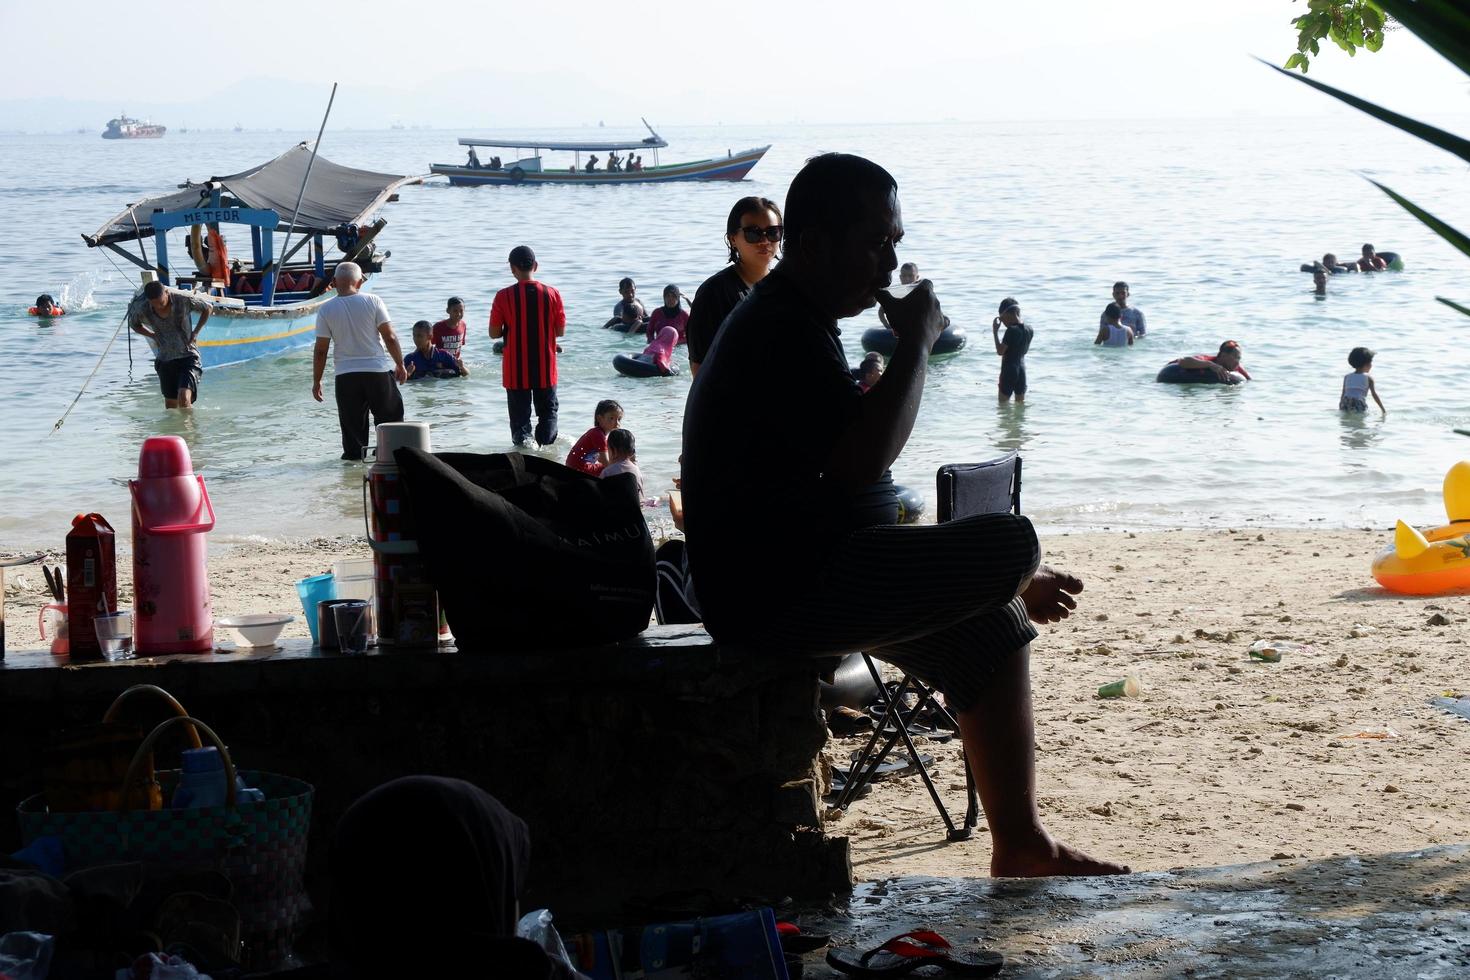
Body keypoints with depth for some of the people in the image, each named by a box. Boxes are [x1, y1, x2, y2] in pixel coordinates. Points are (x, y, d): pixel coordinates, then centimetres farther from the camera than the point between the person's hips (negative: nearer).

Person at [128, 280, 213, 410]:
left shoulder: (184, 300, -18)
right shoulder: (142, 309, -12)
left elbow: (207, 309, 2)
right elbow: (134, 324, 13)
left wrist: (196, 332, -5)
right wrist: (153, 335, -1)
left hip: (188, 356, -4)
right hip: (164, 359, 4)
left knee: (184, 399, -23)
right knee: (171, 406, 8)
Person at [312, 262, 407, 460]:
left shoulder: (326, 309, -3)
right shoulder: (372, 301, -4)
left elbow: (320, 350, -1)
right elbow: (390, 337, -5)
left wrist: (316, 381, 7)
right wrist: (401, 365, 7)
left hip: (345, 375, 0)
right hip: (379, 370, 0)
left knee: (351, 420, 9)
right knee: (390, 414, 12)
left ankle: (354, 453, 9)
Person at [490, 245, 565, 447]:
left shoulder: (504, 296, -10)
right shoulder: (552, 294, -6)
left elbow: (494, 333, -7)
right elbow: (560, 331, 0)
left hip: (516, 370, -1)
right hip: (545, 368, 1)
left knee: (520, 415, 7)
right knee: (548, 412, 16)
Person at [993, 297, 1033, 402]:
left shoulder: (1011, 330, -18)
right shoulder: (1029, 330, 4)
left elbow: (1000, 351, -17)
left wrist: (995, 331, -10)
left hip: (1009, 370, -7)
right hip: (1022, 369, 7)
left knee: (1003, 403, 0)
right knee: (1021, 403, 12)